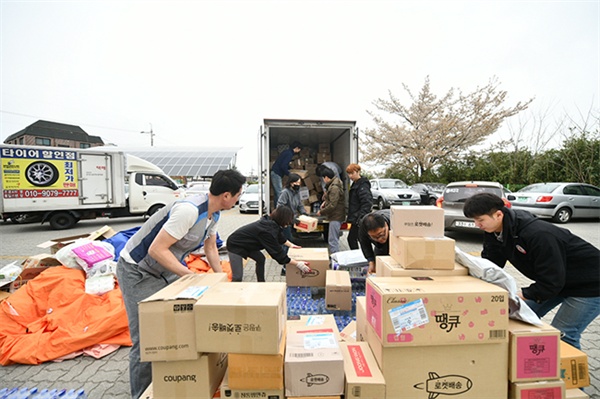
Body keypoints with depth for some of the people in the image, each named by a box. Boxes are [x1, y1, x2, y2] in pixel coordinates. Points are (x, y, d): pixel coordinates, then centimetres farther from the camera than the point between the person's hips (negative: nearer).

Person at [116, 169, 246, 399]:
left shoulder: (214, 213, -3)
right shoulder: (189, 210, -33)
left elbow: (211, 248, 9)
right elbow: (156, 250, -31)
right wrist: (191, 276, -28)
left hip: (165, 271, 9)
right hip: (137, 271, -8)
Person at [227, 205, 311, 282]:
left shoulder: (271, 222, -6)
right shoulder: (268, 231, -32)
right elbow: (278, 253, -28)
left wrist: (291, 245, 20)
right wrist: (298, 264, -23)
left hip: (245, 243, 10)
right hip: (235, 245, -10)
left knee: (260, 259, 18)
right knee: (238, 277, -13)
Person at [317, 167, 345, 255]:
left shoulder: (334, 188, -21)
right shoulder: (331, 185, 12)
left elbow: (332, 205, -24)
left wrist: (321, 212, -13)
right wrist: (325, 202, 10)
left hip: (336, 216, -11)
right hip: (335, 216, 11)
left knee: (333, 240, -8)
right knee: (334, 239, 19)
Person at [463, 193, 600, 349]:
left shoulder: (538, 235, -35)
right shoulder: (494, 232, -11)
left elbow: (552, 281, -31)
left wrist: (521, 296, -30)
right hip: (559, 281, 8)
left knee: (562, 335, -12)